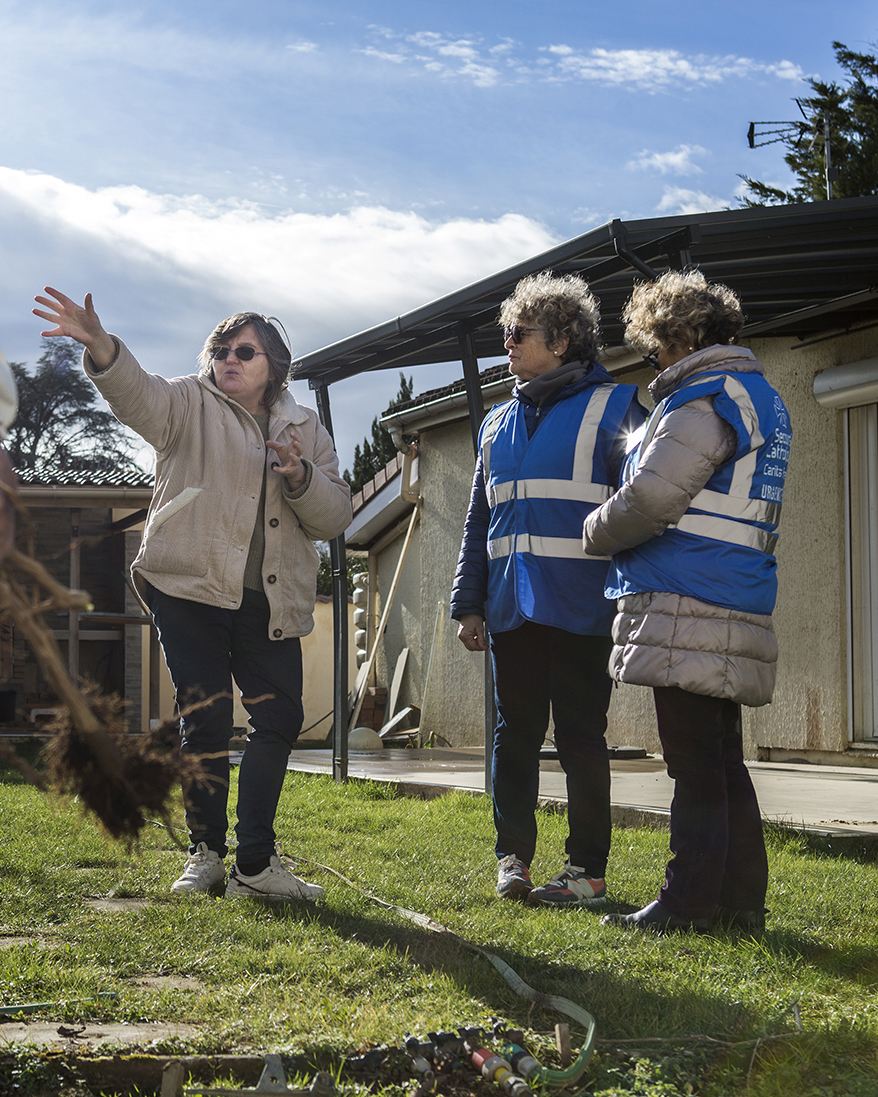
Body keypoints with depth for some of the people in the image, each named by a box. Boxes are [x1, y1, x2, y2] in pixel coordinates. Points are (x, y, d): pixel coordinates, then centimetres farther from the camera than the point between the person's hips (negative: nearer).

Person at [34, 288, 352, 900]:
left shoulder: (307, 430, 14)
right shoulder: (191, 405, 5)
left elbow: (334, 518, 9)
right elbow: (138, 394, -18)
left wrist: (301, 477, -11)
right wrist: (100, 347, -39)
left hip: (271, 602, 3)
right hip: (191, 588, -3)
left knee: (281, 719, -1)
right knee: (206, 719, -3)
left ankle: (255, 863, 7)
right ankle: (206, 853, 10)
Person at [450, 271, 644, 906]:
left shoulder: (611, 408, -1)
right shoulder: (499, 423, 17)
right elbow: (480, 521, 19)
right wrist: (469, 602, 12)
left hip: (580, 610, -5)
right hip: (511, 609, 5)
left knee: (581, 739, 1)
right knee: (515, 735, 9)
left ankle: (589, 871, 9)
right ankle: (513, 858, 19)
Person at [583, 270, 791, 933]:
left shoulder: (704, 398, -11)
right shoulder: (761, 398, 20)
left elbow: (651, 498, -18)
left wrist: (595, 532, 2)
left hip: (688, 605, -9)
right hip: (738, 608, 9)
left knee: (696, 765, -6)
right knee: (722, 760, 12)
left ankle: (689, 903, -2)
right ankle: (740, 898, 15)